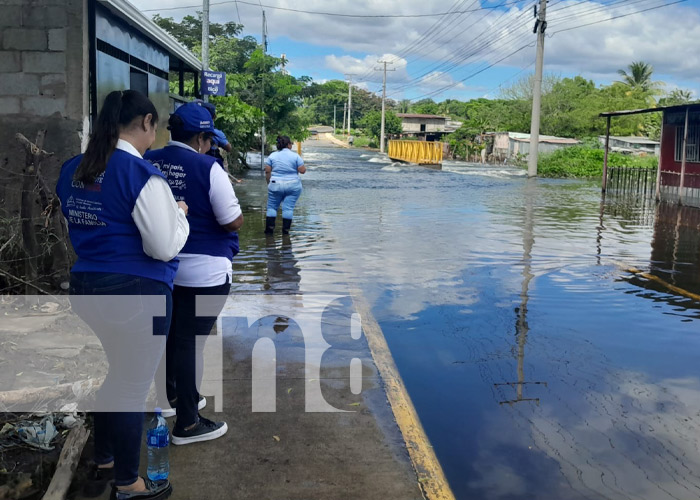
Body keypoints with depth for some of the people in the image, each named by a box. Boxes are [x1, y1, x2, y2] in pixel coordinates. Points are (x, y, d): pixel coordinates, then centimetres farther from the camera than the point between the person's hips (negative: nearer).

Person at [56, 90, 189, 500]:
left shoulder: (73, 170, 6)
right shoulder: (142, 174, -18)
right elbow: (164, 247, -17)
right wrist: (179, 214, -1)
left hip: (86, 287, 8)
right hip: (136, 293, -7)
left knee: (112, 377, 24)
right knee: (133, 388, 7)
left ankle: (103, 464, 40)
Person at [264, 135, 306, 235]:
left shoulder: (272, 156, 2)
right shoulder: (295, 156, -4)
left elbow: (267, 172, 1)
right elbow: (302, 170, -5)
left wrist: (269, 183, 13)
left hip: (276, 185, 1)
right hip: (293, 186, -1)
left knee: (272, 206, 10)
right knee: (288, 207, 1)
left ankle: (270, 228, 5)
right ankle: (285, 229, 1)